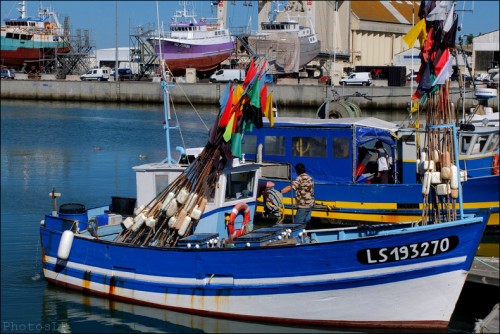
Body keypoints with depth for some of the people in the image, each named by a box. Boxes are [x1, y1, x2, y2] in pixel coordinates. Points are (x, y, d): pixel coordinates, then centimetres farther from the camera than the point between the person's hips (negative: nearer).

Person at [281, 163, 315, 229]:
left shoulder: (300, 178, -14)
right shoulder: (310, 178, 13)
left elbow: (289, 188, -20)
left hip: (303, 206, -9)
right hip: (310, 204, 9)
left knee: (297, 224, -7)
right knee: (307, 222, 14)